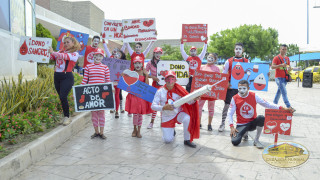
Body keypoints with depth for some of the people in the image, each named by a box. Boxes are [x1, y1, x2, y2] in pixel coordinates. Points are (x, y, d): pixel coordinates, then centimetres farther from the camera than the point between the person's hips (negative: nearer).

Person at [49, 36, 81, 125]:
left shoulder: (75, 53, 0)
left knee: (63, 97, -15)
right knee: (61, 97, 7)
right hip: (57, 76, 5)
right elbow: (51, 57, 11)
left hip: (67, 77, -5)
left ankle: (67, 117, 0)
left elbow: (65, 56, -18)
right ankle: (67, 116, 19)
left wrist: (52, 52, -19)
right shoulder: (61, 51, 16)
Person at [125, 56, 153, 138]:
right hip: (133, 95, 0)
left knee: (140, 113, 6)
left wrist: (146, 76, -14)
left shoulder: (144, 73, 0)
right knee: (135, 113, 1)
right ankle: (135, 129, 23)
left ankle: (138, 131, 20)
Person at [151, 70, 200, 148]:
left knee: (187, 118, -34)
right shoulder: (160, 91, -9)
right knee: (167, 140, -5)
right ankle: (172, 131, 33)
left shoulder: (179, 90, -8)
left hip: (178, 113, 0)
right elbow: (153, 106, -12)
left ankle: (187, 140, -12)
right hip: (167, 117, 0)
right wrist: (164, 107, -29)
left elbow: (189, 102, -12)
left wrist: (194, 99, -34)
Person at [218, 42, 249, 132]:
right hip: (230, 87, -1)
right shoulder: (228, 61, 3)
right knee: (227, 104, 1)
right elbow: (223, 74, 4)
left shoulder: (246, 62, 7)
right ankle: (223, 123, 11)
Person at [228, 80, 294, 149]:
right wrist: (232, 127, -17)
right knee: (235, 142, -23)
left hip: (252, 123, 1)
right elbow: (230, 113, -6)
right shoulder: (235, 98, -9)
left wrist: (282, 108, -16)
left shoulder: (254, 96, -7)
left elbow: (267, 104, -6)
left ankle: (256, 140, -13)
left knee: (261, 118, -34)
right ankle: (244, 133, 15)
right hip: (241, 124, 0)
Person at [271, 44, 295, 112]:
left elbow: (289, 67, 23)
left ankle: (274, 104, 23)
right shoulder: (276, 58, -5)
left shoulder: (287, 58, 15)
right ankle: (289, 107, -15)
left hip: (285, 78, 7)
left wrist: (289, 68, -2)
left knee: (279, 91, 12)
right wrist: (281, 65, -25)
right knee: (284, 92, -12)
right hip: (279, 78, -7)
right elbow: (272, 66, -14)